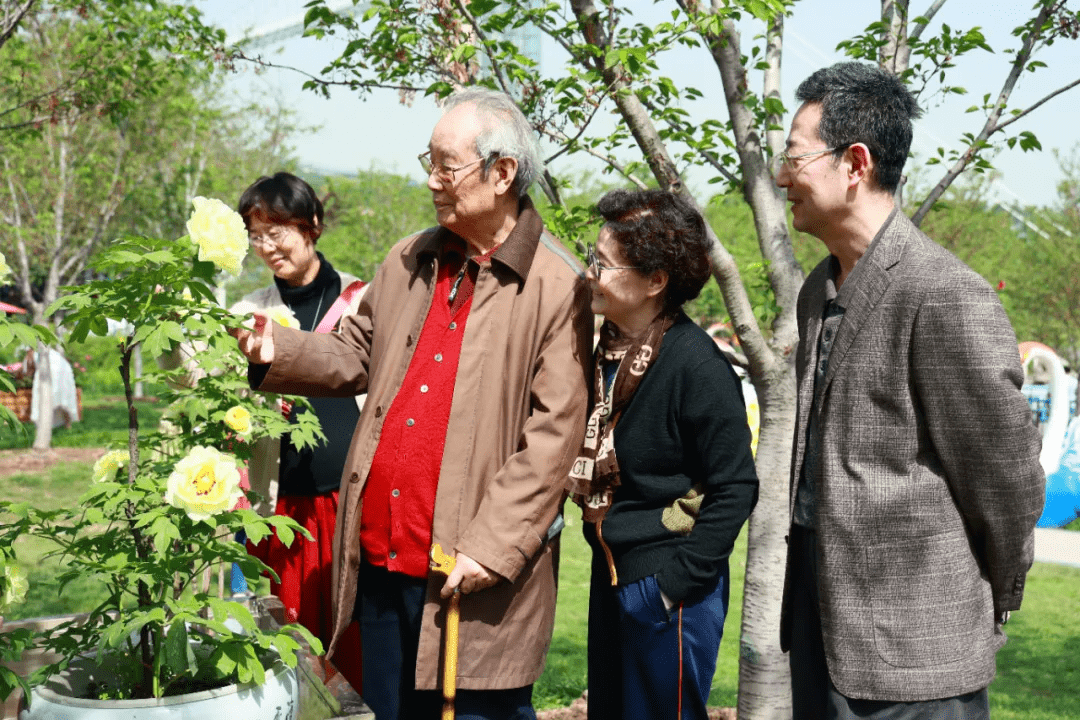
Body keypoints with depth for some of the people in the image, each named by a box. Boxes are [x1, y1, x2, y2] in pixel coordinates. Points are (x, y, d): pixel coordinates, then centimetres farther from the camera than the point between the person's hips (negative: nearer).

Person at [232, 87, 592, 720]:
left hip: (473, 576, -6)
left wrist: (490, 548, -18)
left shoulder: (558, 287, -10)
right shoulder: (409, 262, 11)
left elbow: (554, 435, -14)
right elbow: (357, 357, 18)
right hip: (381, 556, 6)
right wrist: (277, 351, -1)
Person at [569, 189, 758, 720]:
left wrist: (678, 580, -17)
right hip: (612, 576, 8)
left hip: (669, 589, -8)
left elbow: (736, 488, -17)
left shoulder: (697, 366, -18)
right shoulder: (612, 349, 6)